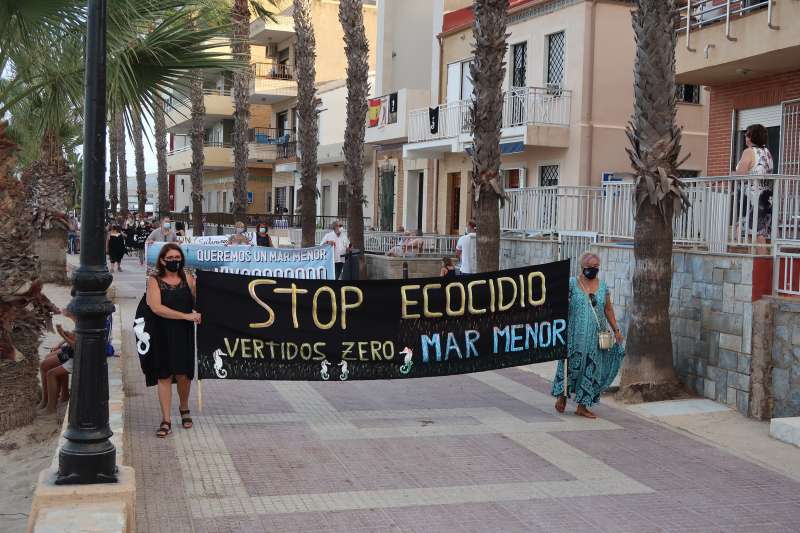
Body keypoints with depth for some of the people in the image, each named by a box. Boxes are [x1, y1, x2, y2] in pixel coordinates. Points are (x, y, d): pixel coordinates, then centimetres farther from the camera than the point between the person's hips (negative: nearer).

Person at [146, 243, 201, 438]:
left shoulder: (188, 279, 6)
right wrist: (186, 316, -17)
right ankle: (166, 420, 7)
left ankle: (184, 408, 31)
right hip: (163, 335, -1)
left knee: (183, 374, 3)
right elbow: (156, 307, -14)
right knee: (164, 375, 1)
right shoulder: (154, 280, -1)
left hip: (184, 334, 1)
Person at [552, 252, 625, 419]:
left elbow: (608, 310, 14)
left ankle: (582, 406, 9)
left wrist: (616, 330, 10)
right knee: (571, 364, 0)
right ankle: (562, 395, 22)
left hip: (596, 336, 3)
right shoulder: (571, 284, -1)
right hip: (575, 335, -3)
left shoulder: (603, 287, 9)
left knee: (592, 368, 3)